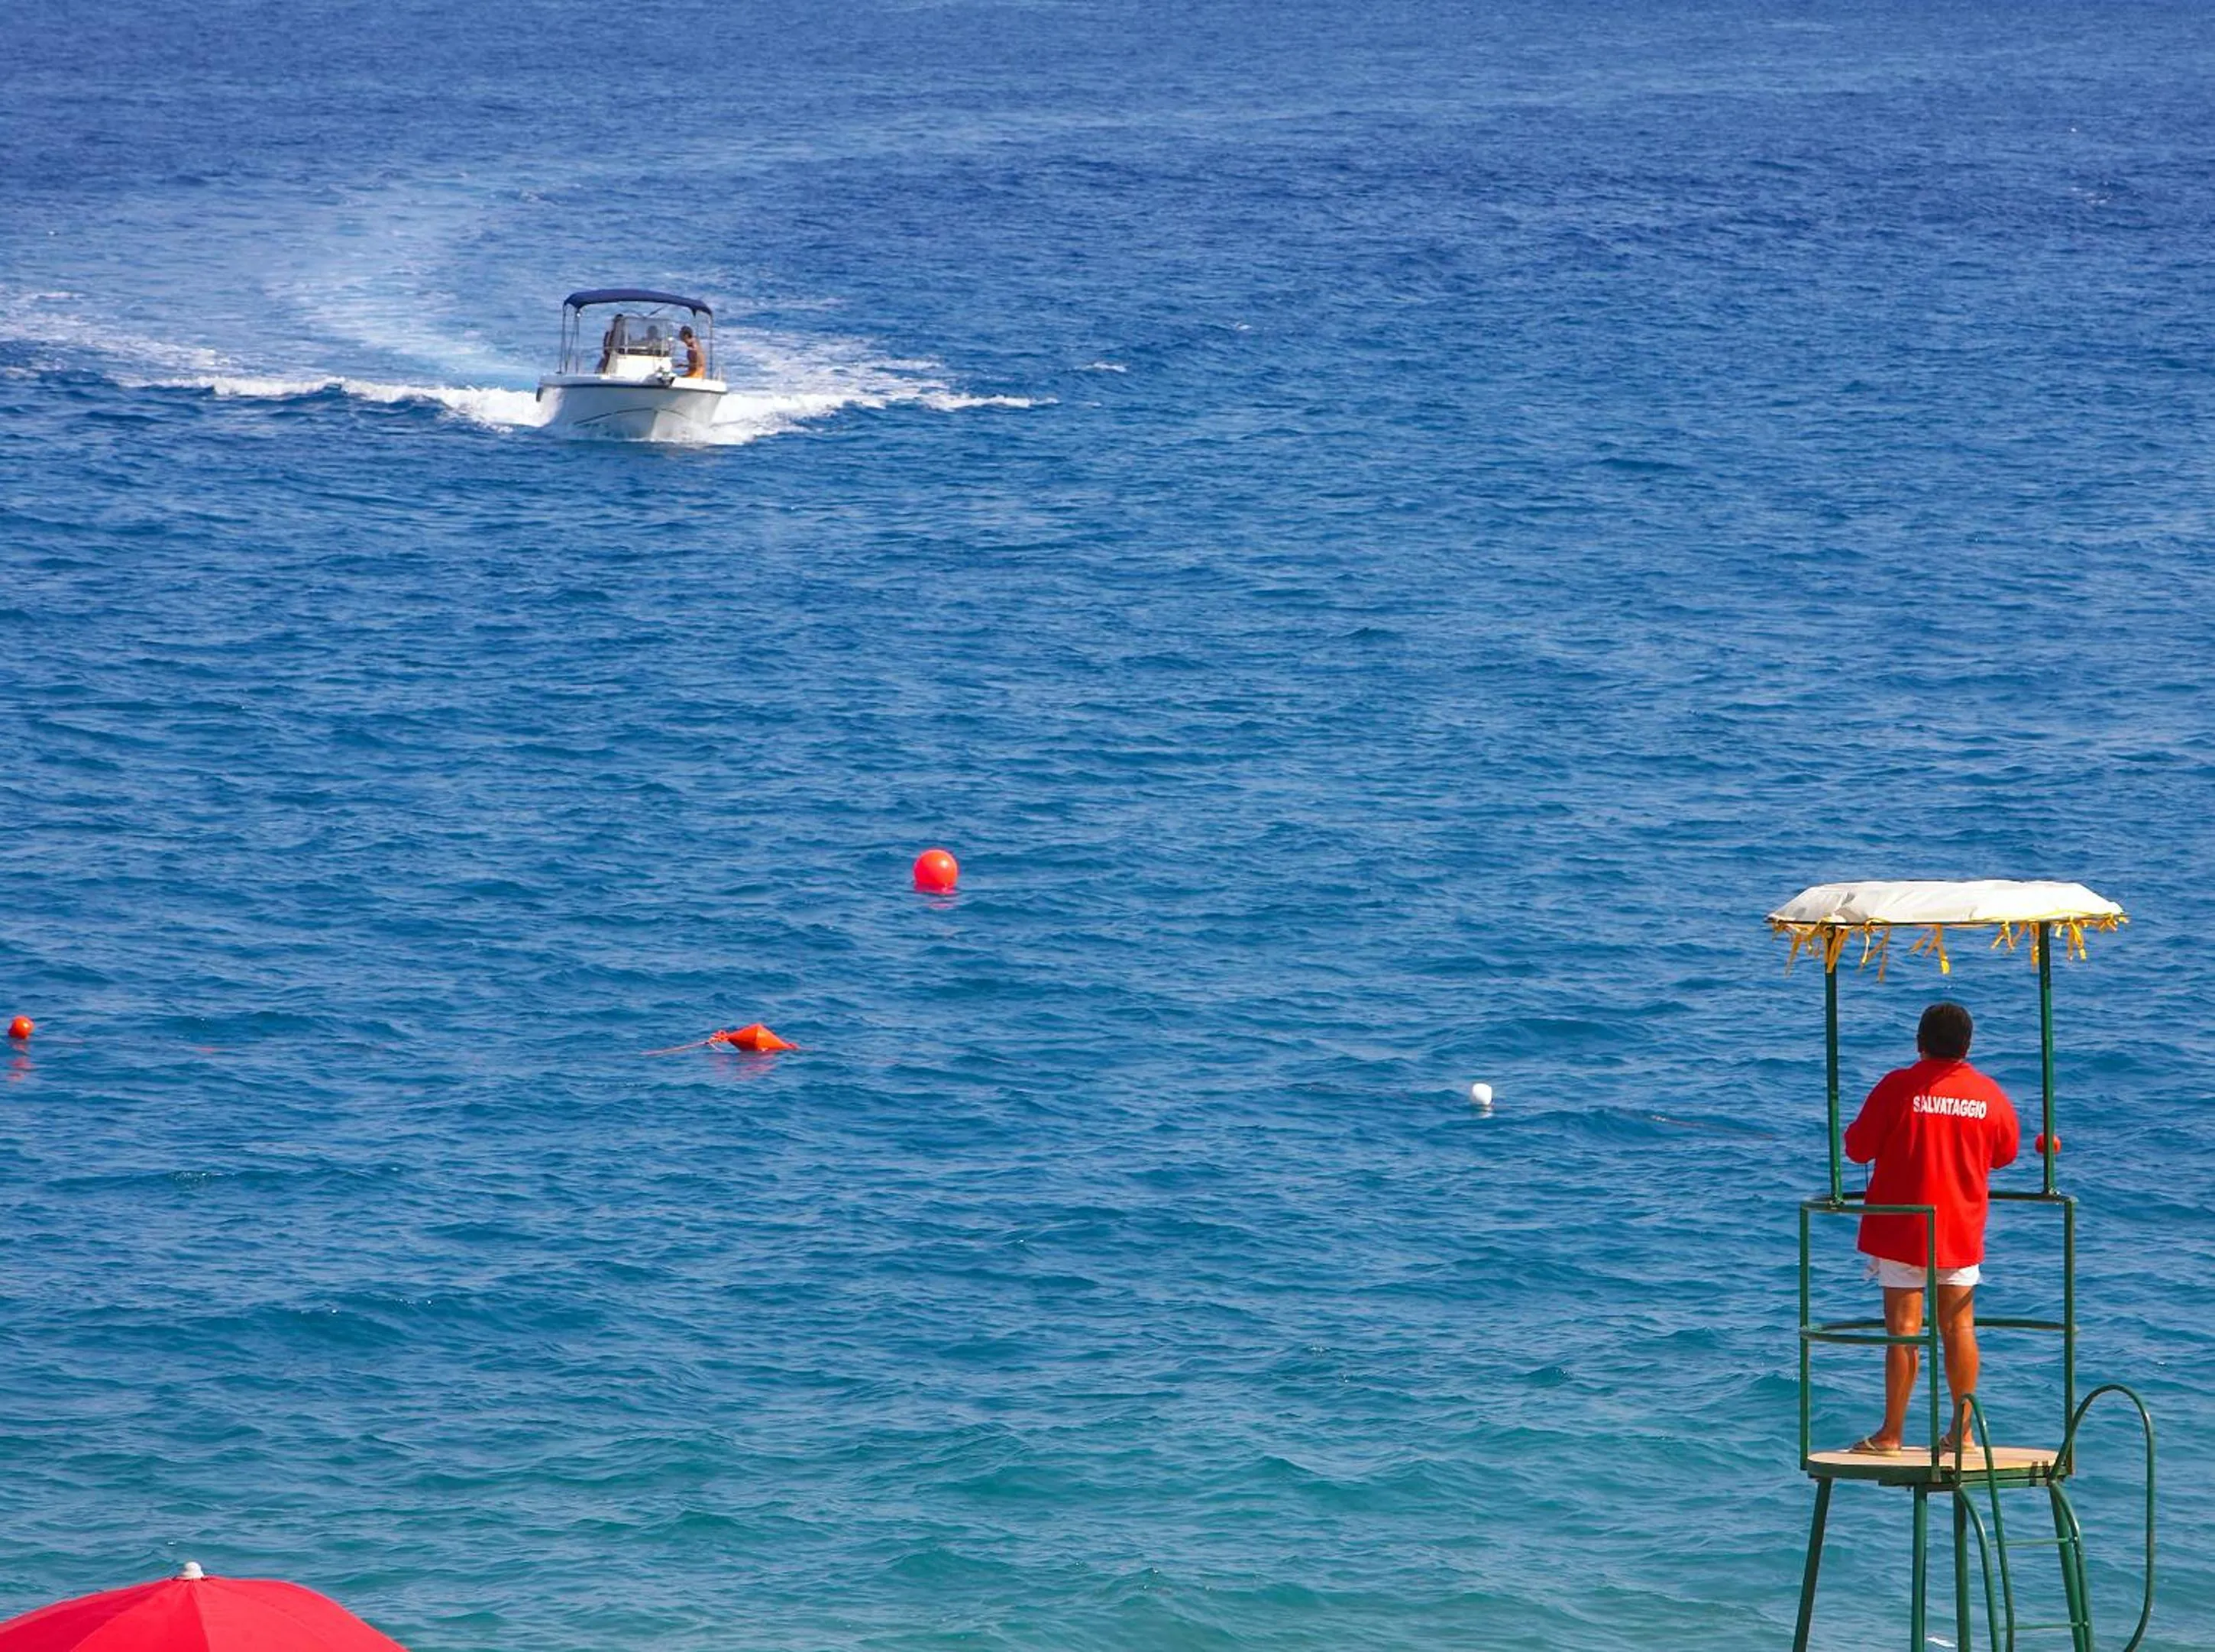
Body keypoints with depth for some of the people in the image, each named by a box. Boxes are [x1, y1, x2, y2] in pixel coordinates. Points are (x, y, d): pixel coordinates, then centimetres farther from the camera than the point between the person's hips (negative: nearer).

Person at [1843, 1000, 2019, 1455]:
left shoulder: (1899, 1086, -11)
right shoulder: (1989, 1094, 0)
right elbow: (2005, 1153, 16)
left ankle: (1891, 1434, -1)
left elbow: (1857, 1148, -7)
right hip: (1961, 1231, 3)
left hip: (1902, 1230, -3)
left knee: (1904, 1330, -2)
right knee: (1959, 1328, 10)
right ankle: (1962, 1430, 13)